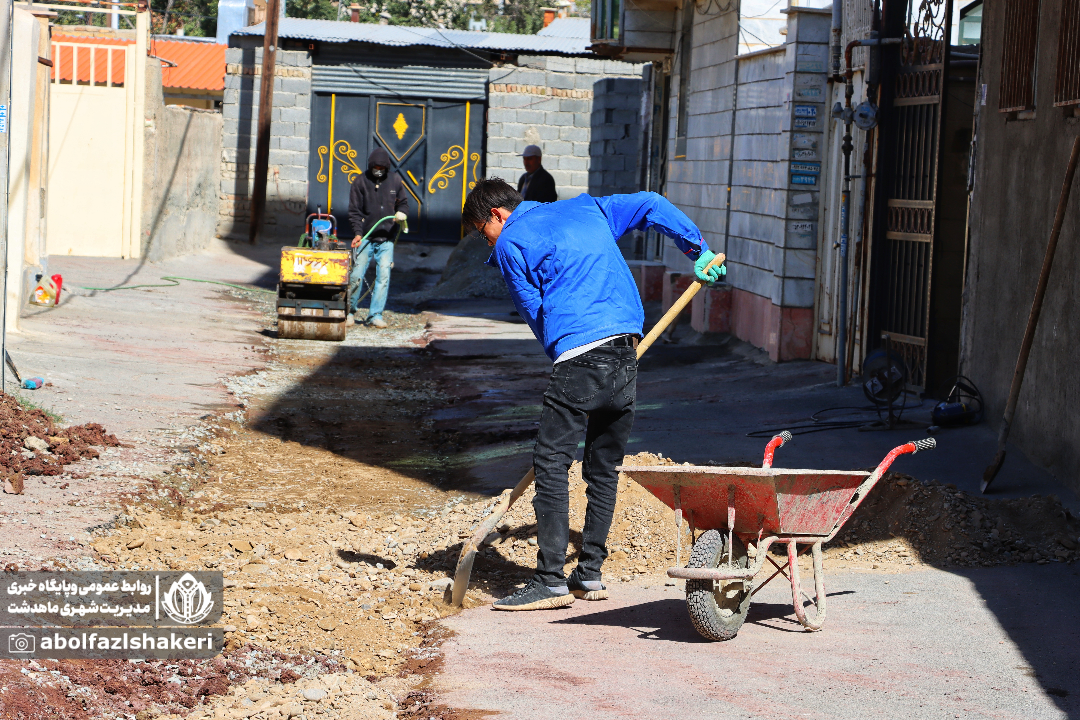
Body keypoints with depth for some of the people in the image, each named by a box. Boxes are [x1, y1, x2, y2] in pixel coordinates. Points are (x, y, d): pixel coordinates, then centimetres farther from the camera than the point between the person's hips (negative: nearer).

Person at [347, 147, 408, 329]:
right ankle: (350, 311, 12)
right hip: (365, 237, -2)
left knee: (383, 276, -4)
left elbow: (403, 202, 20)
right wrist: (358, 232, -12)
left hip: (386, 239, 2)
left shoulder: (395, 181, 7)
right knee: (356, 275, -4)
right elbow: (354, 210, 0)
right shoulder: (361, 181, 1)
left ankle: (376, 315, 2)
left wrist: (401, 212, -3)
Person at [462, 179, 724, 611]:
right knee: (604, 466, 14)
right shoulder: (587, 209, 23)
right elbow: (651, 206, 25)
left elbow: (534, 312, 6)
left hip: (578, 355, -7)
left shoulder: (510, 244, 5)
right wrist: (699, 252, 28)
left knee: (551, 463, -4)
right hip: (626, 355, 7)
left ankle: (552, 581, -8)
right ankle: (590, 574, 17)